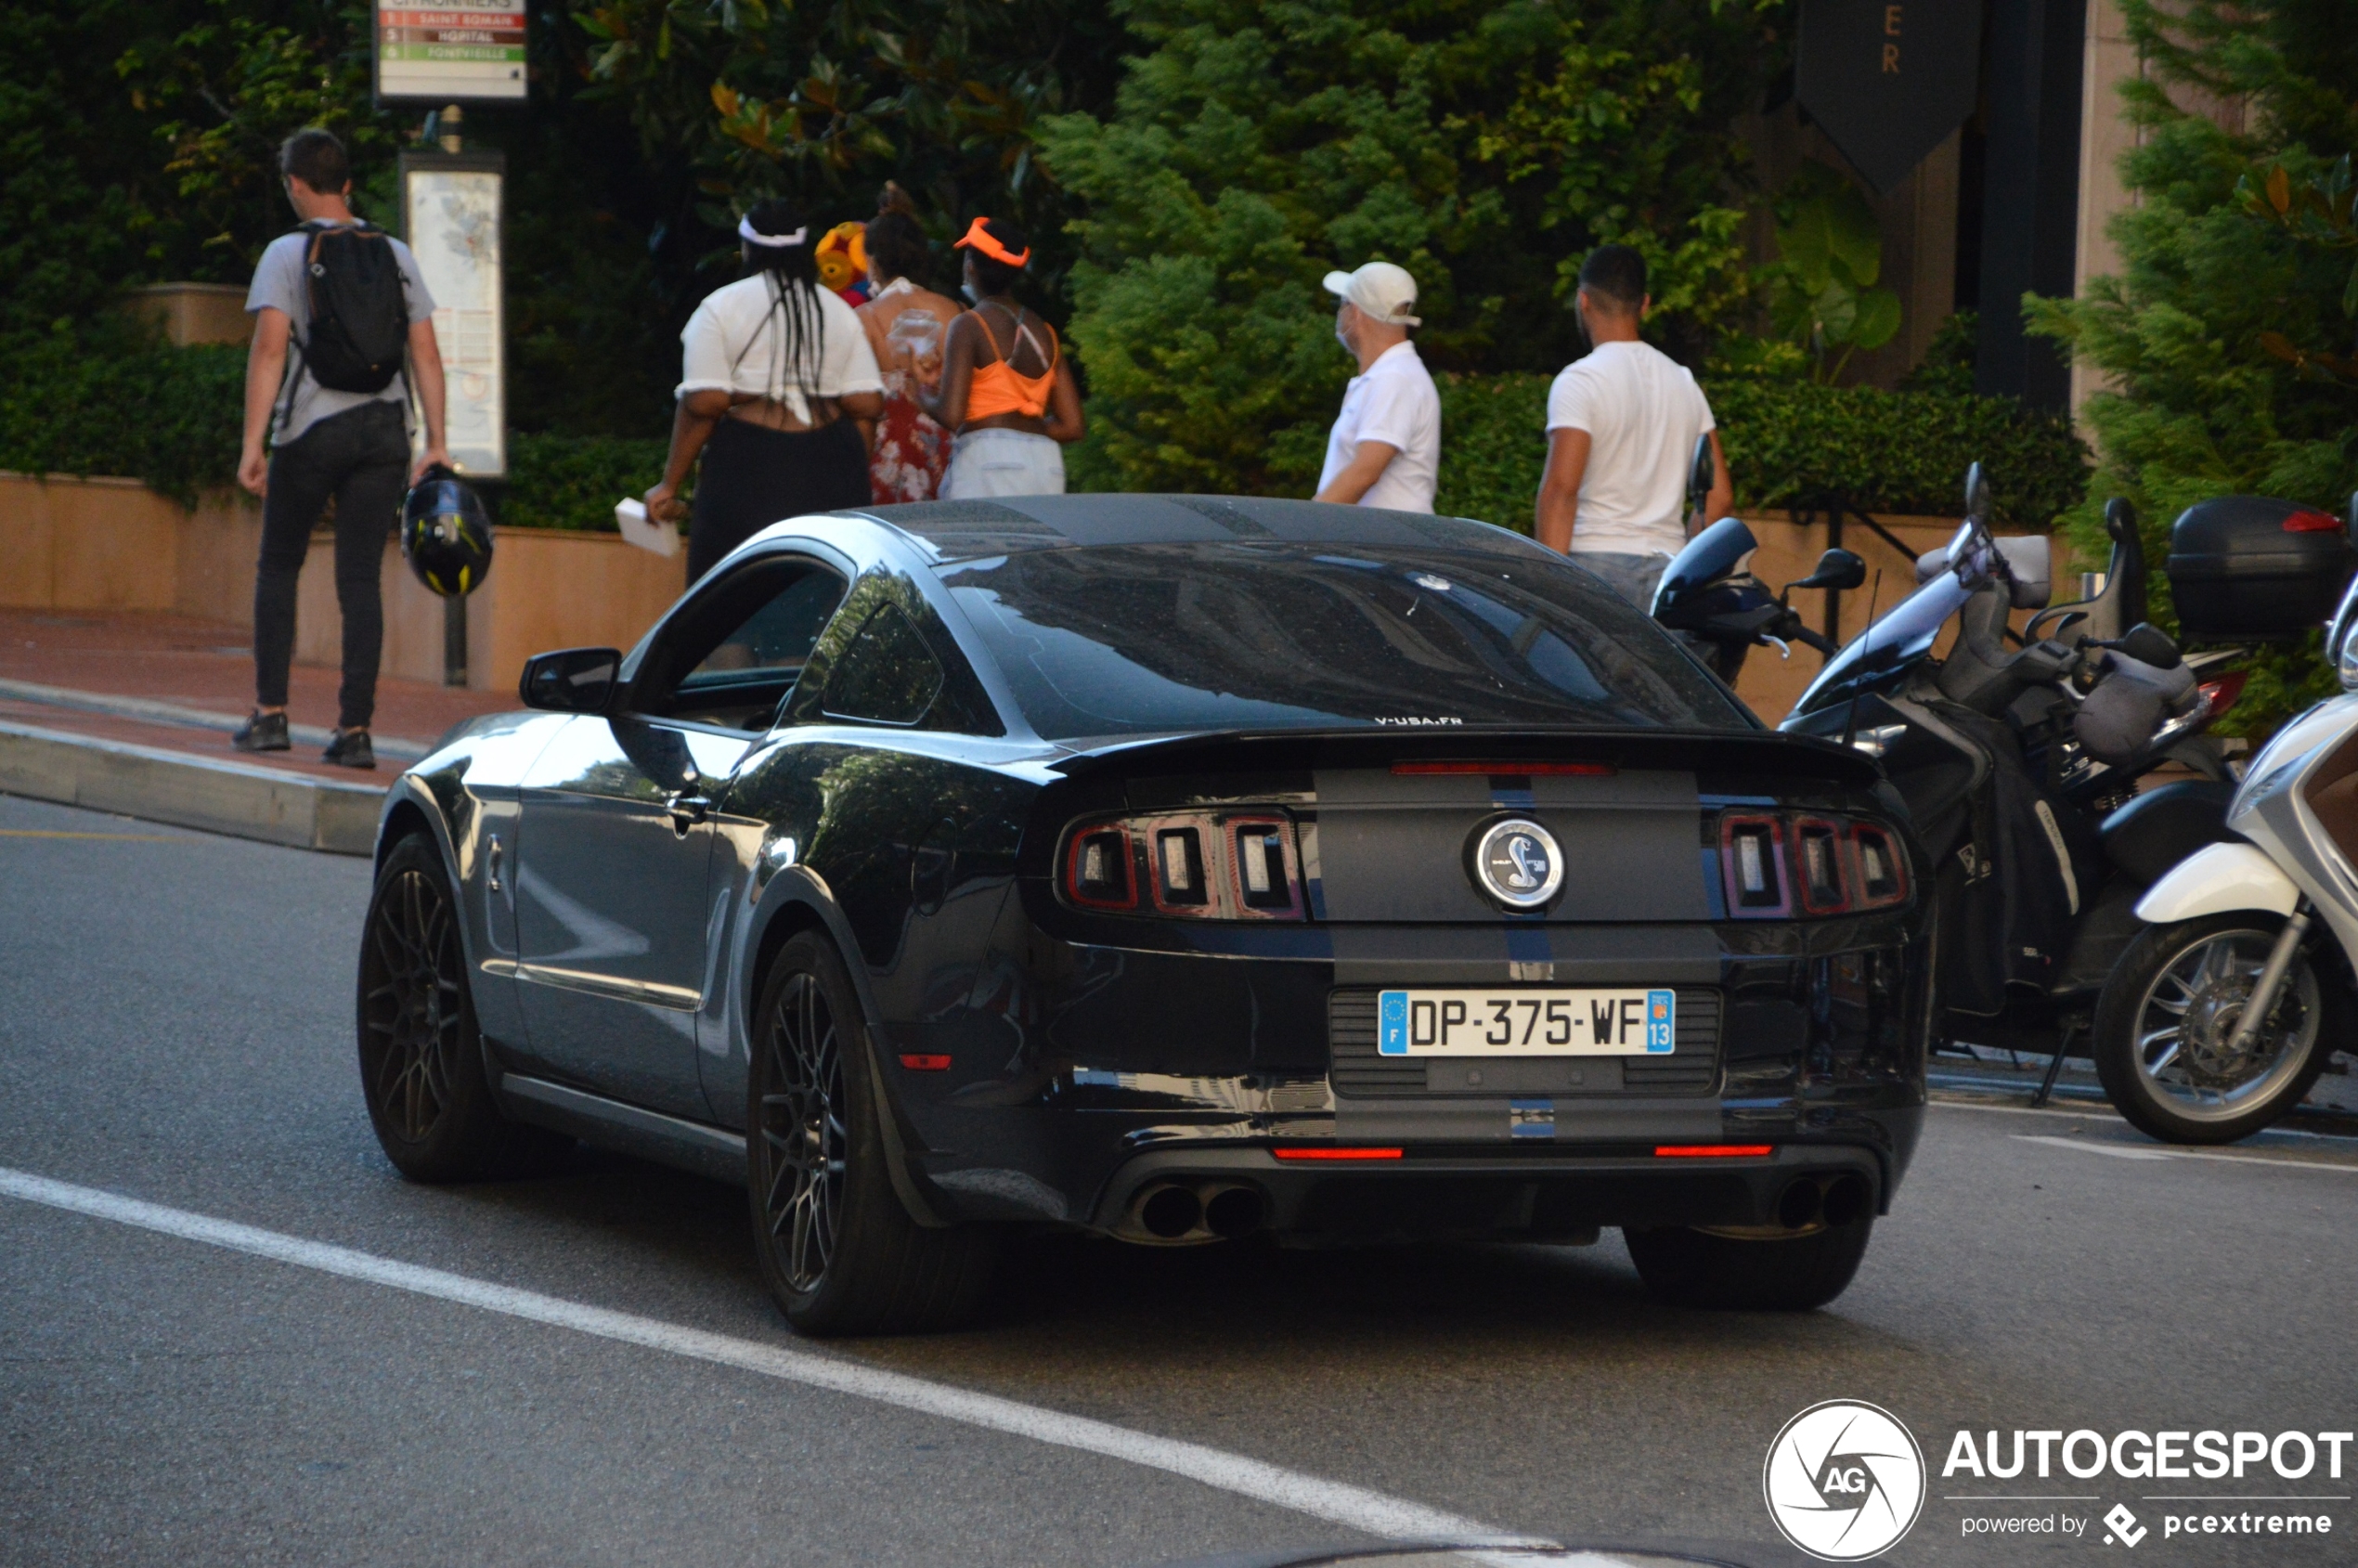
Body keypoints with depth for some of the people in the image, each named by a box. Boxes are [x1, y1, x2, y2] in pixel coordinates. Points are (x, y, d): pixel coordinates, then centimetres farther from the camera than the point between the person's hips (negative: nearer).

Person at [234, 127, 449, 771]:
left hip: (311, 428, -3)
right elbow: (427, 354, 6)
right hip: (385, 429, 3)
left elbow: (269, 348, -11)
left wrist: (252, 445, -12)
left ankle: (271, 713, 9)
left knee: (278, 566, 13)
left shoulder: (287, 254, -2)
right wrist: (435, 446, 7)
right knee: (361, 578, 2)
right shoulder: (396, 255, 10)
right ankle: (355, 729, -3)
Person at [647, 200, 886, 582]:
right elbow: (868, 403, 4)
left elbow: (704, 404, -8)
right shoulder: (839, 311, 11)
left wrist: (670, 485, -3)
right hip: (831, 474, 4)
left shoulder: (721, 307, 0)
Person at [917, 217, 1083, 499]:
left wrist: (925, 397, 10)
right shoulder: (1044, 332, 15)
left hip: (987, 458, -6)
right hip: (1047, 462, 6)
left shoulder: (969, 326, -2)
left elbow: (950, 415, -11)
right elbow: (1071, 426, 12)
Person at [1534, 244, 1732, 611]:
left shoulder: (1579, 381, -5)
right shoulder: (1683, 381, 15)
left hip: (1596, 566, -6)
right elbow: (1719, 495, 15)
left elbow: (1561, 487, -15)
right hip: (1665, 571, 6)